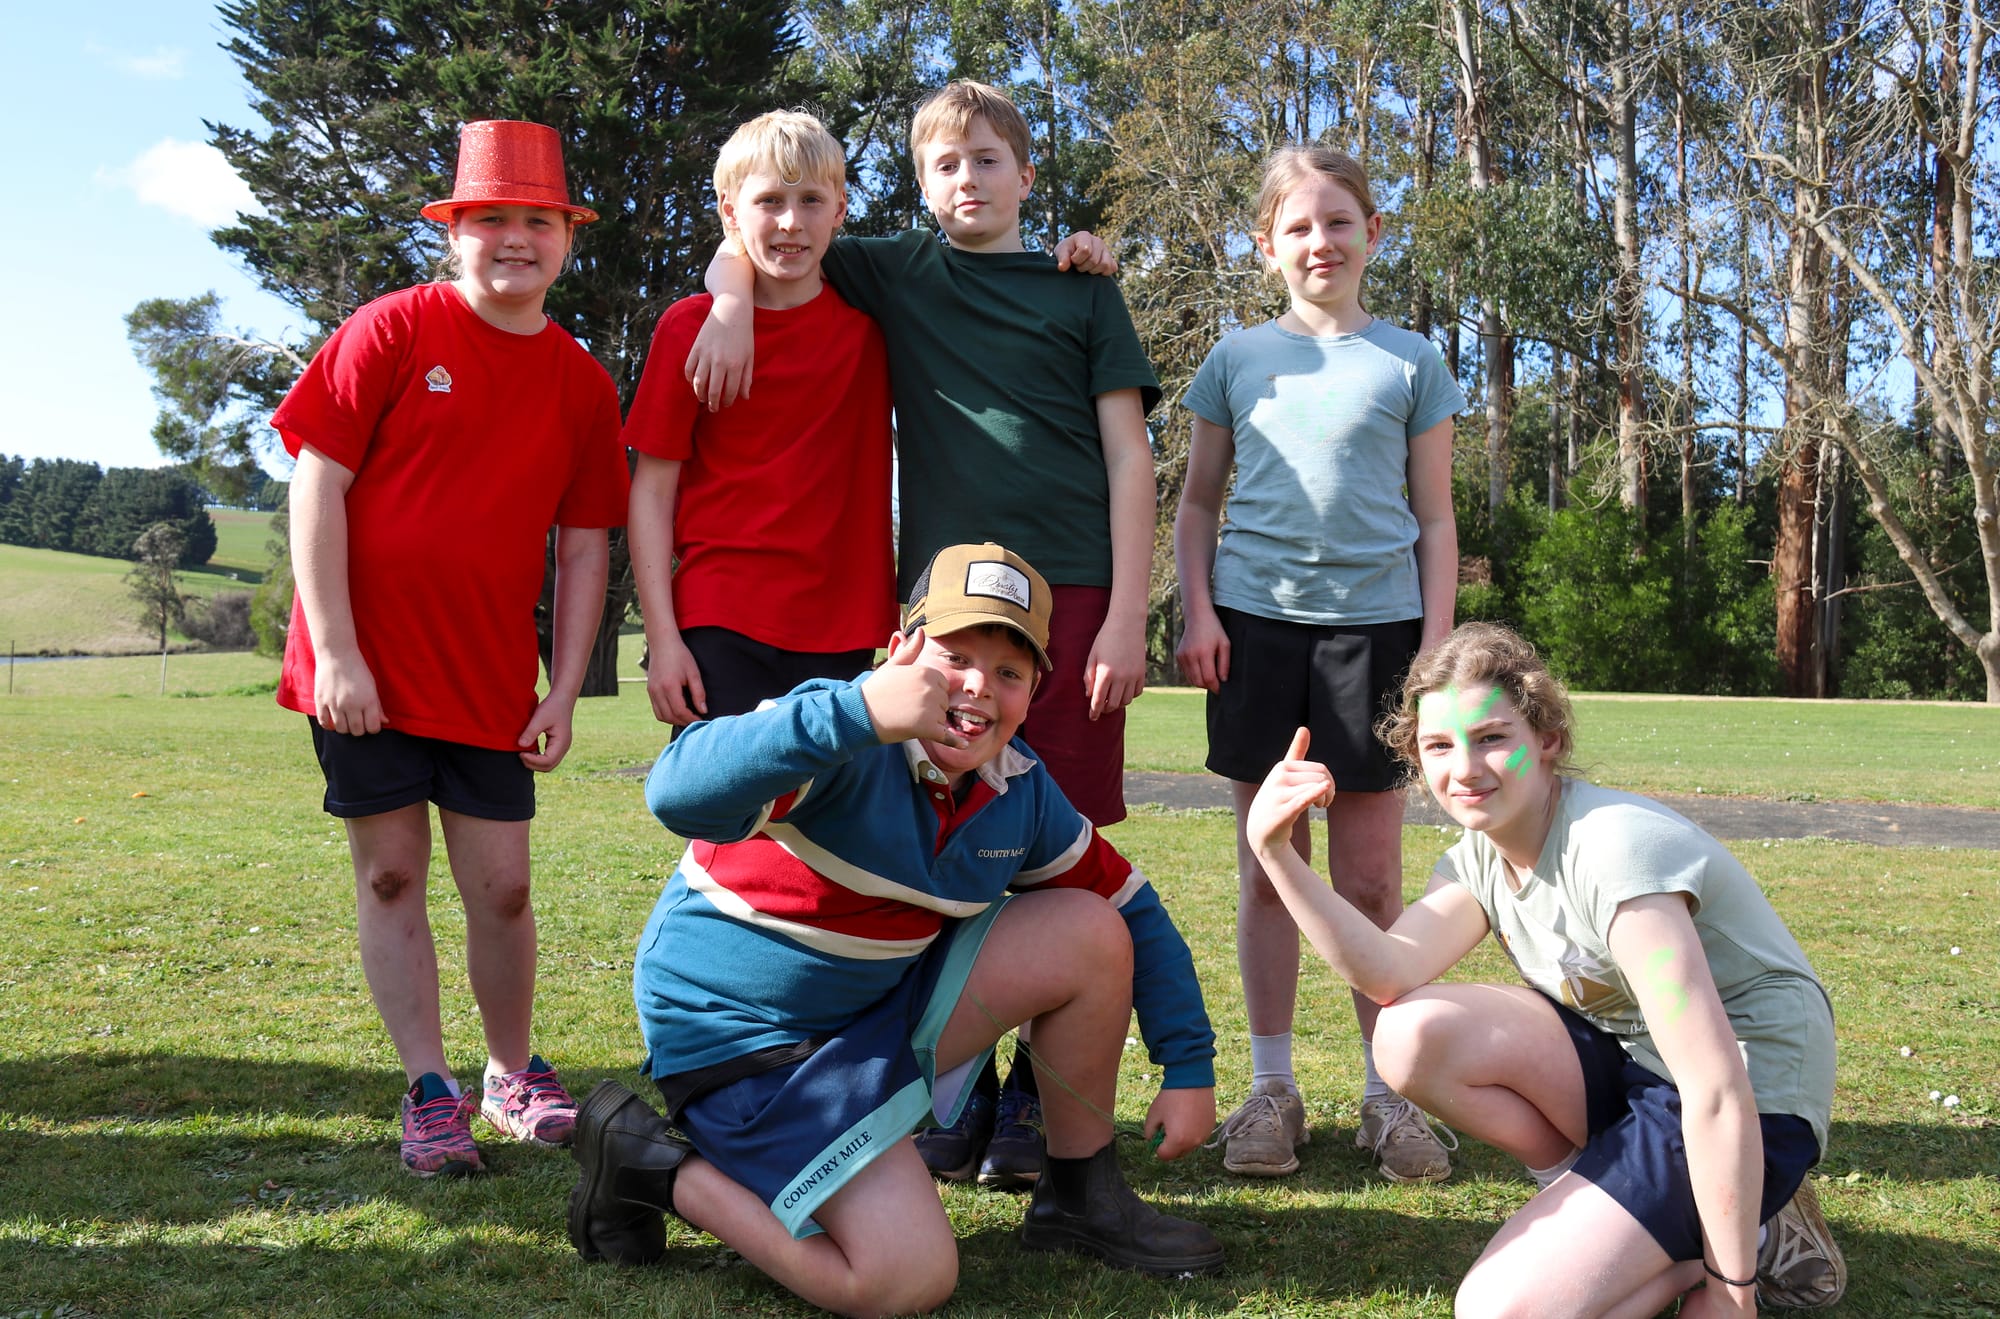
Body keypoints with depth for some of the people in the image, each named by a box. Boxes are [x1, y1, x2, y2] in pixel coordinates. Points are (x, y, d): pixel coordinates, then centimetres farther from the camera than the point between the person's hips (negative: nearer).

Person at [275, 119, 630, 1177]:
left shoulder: (582, 385, 5)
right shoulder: (390, 332, -4)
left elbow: (583, 548, 8)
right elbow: (318, 488, -7)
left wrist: (564, 692, 2)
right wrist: (335, 654, -12)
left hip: (490, 678, 2)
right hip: (367, 669, -2)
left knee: (501, 886, 4)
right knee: (391, 873, 5)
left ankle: (514, 1073, 26)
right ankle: (429, 1091, 16)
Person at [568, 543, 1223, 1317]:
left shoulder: (1019, 789, -1)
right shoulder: (843, 746, -25)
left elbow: (1135, 911, 10)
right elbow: (681, 797, -44)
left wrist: (1189, 1068, 5)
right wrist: (859, 715, -55)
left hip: (878, 1007, 8)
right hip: (742, 1035, -7)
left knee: (1091, 933, -5)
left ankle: (1082, 1199, 12)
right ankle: (655, 1167, 1)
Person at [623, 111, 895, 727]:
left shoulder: (869, 322, 7)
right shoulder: (690, 327, 0)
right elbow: (651, 491, 0)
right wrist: (662, 636, -7)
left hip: (842, 632, 3)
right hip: (721, 630, -2)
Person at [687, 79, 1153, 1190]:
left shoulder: (1081, 289, 11)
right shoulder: (897, 277, 15)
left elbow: (1127, 455, 5)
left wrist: (1127, 616, -5)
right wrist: (730, 303, -3)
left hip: (1071, 594, -1)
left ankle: (1040, 1093, 8)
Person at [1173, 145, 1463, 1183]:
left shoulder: (1409, 362, 8)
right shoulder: (1239, 357, 10)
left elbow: (1435, 518, 8)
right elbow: (1197, 501, 12)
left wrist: (1437, 643, -1)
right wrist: (1197, 610, -2)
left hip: (1375, 622, -1)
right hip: (1256, 620, 1)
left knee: (1370, 881, 3)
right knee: (1268, 868, 6)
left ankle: (1385, 1093, 15)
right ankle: (1271, 1088, 16)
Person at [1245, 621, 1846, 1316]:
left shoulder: (1614, 851, -26)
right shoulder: (1478, 858, 0)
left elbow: (1718, 1094, -28)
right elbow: (1390, 973, -18)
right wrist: (1276, 852, -26)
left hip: (1752, 1105, -7)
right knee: (1412, 1036, -15)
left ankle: (1755, 1231, 1)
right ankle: (1598, 1192, 2)